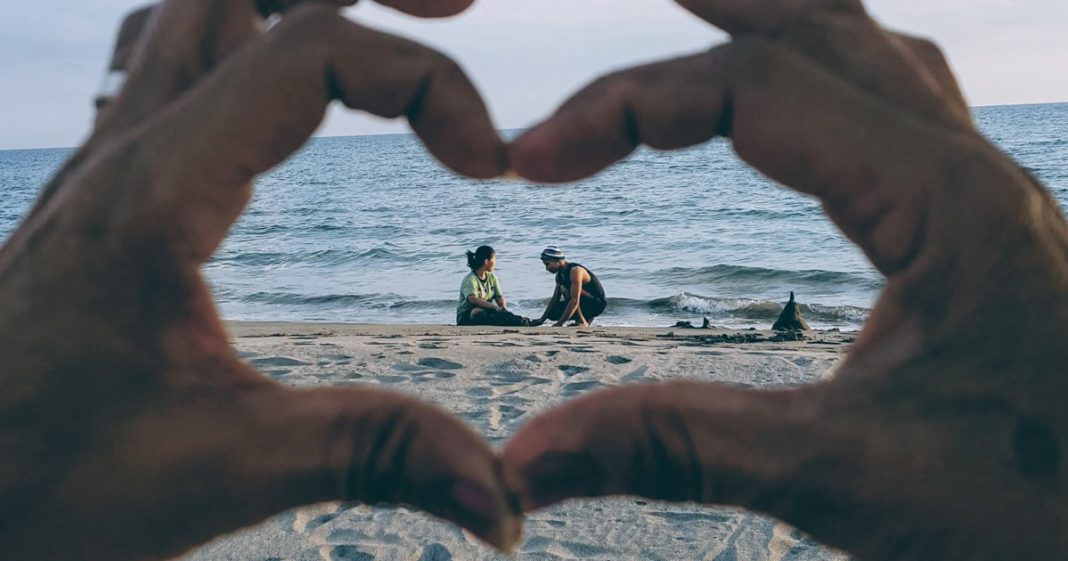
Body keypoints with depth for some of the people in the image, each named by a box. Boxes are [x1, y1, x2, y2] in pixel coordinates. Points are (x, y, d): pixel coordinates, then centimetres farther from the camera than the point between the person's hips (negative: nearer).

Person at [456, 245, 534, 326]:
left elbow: (499, 297, 0)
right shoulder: (470, 279, -15)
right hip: (466, 317, -8)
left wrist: (504, 308, -24)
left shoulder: (492, 277, 9)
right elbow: (473, 299, -32)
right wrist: (495, 307, -43)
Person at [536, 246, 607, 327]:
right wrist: (542, 319, 4)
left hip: (596, 304, -9)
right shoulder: (560, 275, 4)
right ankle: (585, 318, 10)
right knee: (552, 313, -2)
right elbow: (555, 299, 10)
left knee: (564, 288, -27)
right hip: (586, 304, 9)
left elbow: (574, 301, -33)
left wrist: (559, 323, -35)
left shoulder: (575, 271, -25)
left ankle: (582, 321, -18)